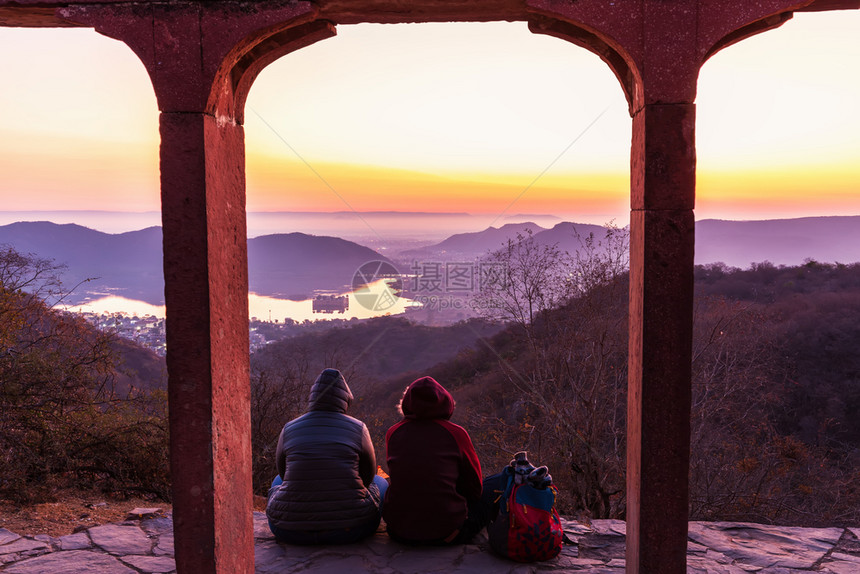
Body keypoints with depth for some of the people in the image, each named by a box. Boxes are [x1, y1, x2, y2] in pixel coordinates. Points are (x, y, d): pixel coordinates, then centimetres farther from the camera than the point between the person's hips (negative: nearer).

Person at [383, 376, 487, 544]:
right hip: (446, 532, -3)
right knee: (484, 505, 24)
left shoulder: (392, 433, 1)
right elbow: (474, 486, 4)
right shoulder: (456, 433, -7)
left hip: (399, 532, 3)